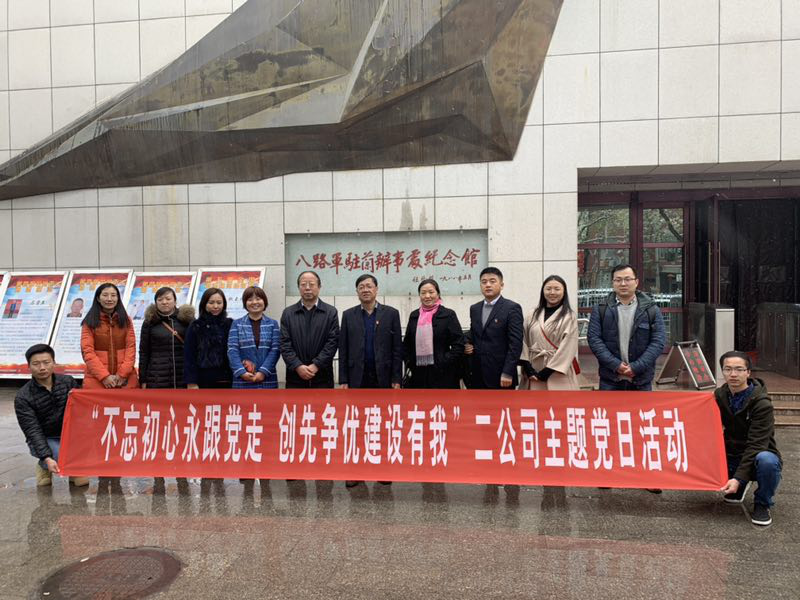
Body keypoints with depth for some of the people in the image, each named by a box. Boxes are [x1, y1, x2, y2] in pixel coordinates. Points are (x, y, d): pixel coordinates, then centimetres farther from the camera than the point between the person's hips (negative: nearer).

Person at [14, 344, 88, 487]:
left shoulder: (68, 382, -5)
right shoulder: (23, 397, -14)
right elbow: (33, 431, -20)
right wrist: (47, 458, -33)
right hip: (42, 440, -2)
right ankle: (44, 466, 5)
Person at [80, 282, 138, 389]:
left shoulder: (125, 320, 10)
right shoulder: (89, 322, 4)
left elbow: (131, 347, 2)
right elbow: (87, 351, -4)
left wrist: (122, 373, -10)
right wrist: (104, 376, -14)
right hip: (97, 380, -1)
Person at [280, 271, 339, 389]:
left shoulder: (331, 312, 3)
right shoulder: (288, 313, 7)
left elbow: (333, 341, -4)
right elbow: (285, 344, 0)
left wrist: (316, 365, -13)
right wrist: (297, 366, -13)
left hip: (322, 377, -1)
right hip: (295, 377, 1)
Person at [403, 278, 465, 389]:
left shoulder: (448, 314, -2)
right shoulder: (414, 316, 11)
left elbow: (458, 344, -6)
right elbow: (406, 344, 18)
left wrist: (444, 363, -11)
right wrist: (409, 363, 6)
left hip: (442, 376, -4)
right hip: (418, 375, 4)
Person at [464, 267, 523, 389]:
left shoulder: (512, 308, -7)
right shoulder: (474, 309, 12)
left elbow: (515, 343, -12)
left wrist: (507, 373, -17)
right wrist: (468, 345, -1)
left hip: (500, 375, -5)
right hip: (477, 375, 6)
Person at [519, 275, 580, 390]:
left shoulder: (570, 317, -1)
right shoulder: (533, 315, 8)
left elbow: (568, 348, -8)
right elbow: (524, 341, 3)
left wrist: (548, 371, -12)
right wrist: (527, 368, -9)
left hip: (558, 375, -3)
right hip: (534, 371, 3)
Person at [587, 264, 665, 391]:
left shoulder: (651, 309, 2)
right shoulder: (601, 309, 2)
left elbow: (658, 342, -4)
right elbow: (594, 339, -4)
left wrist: (636, 367, -13)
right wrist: (615, 364, -15)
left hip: (641, 379, 0)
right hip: (610, 380, 0)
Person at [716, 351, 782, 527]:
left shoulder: (762, 404, -19)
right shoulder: (720, 395, -2)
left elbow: (756, 445, -25)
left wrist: (739, 478, -32)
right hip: (731, 457, 5)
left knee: (766, 460, -38)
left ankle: (762, 504, -8)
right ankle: (737, 489, 13)